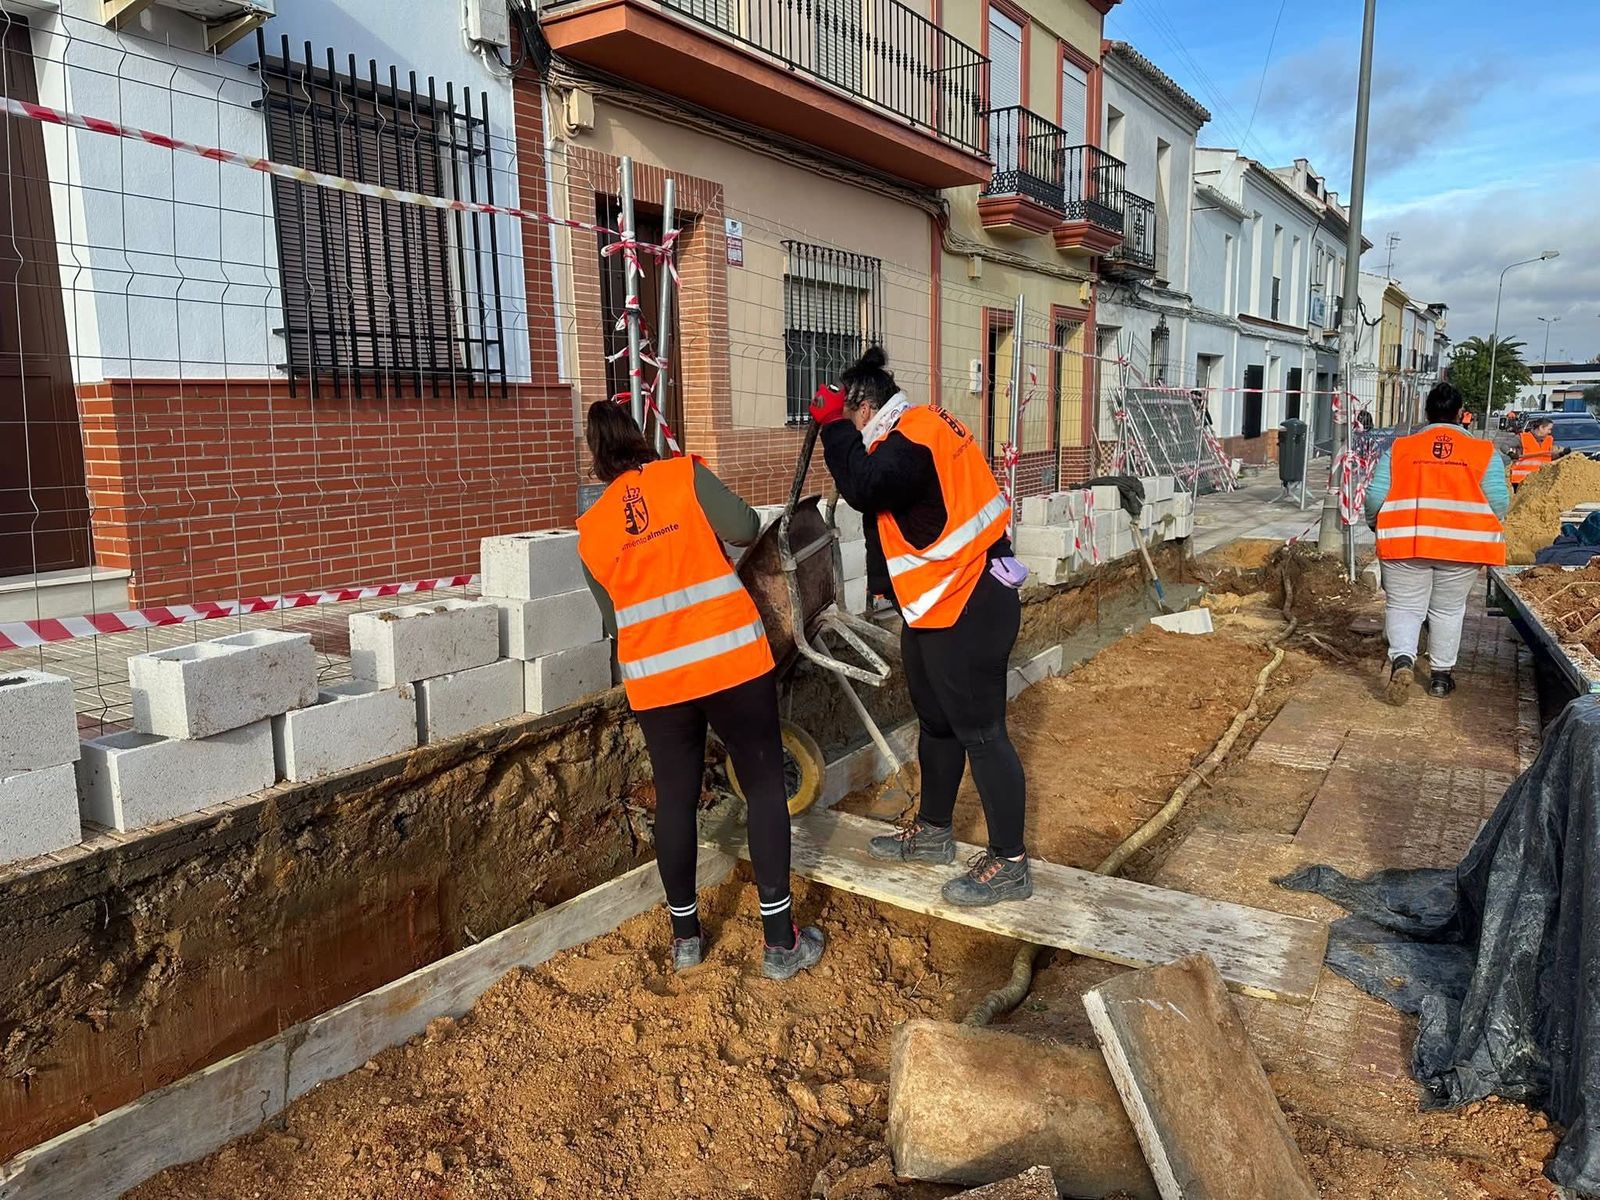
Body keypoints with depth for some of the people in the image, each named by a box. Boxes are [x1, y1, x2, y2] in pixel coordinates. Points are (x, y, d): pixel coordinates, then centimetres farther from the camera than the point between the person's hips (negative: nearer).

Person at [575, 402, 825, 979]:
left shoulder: (591, 530, 9)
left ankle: (685, 935, 25)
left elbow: (612, 618, 16)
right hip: (732, 657, -3)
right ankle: (781, 940, 8)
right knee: (764, 787, 7)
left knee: (675, 799, 14)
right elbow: (744, 529, -10)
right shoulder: (685, 475, -1)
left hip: (656, 676, 3)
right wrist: (731, 518, 12)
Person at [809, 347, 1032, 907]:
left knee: (979, 731, -4)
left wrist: (835, 425, -19)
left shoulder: (913, 437, -19)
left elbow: (864, 486, -32)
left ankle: (1009, 863, 6)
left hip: (968, 609, -11)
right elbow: (880, 490, 14)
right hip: (939, 606, 11)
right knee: (937, 723, 20)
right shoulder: (919, 426, 13)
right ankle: (933, 830, 35)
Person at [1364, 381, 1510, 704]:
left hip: (1405, 541, -1)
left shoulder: (1399, 448, 2)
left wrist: (1375, 523, 18)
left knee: (1404, 606, 7)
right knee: (1448, 610, 14)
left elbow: (1375, 495, -1)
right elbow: (1499, 500, -2)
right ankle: (1441, 675, 22)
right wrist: (1484, 530, 17)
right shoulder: (1484, 451, 3)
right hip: (1462, 543, 1)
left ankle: (1402, 658, -17)